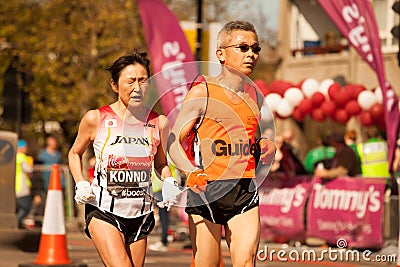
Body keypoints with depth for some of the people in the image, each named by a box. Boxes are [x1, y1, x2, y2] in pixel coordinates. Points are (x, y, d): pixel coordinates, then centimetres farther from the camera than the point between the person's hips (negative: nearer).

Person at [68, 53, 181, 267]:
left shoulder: (159, 123, 1)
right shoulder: (96, 119, -6)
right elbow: (75, 153, 12)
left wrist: (169, 183, -2)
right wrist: (80, 185, -4)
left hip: (140, 214, 4)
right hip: (103, 211, -4)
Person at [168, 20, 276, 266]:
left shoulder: (256, 97, 13)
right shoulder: (202, 92, -2)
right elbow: (174, 141, -5)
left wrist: (268, 148, 3)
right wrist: (191, 172, -23)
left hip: (245, 191, 4)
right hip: (206, 191, -3)